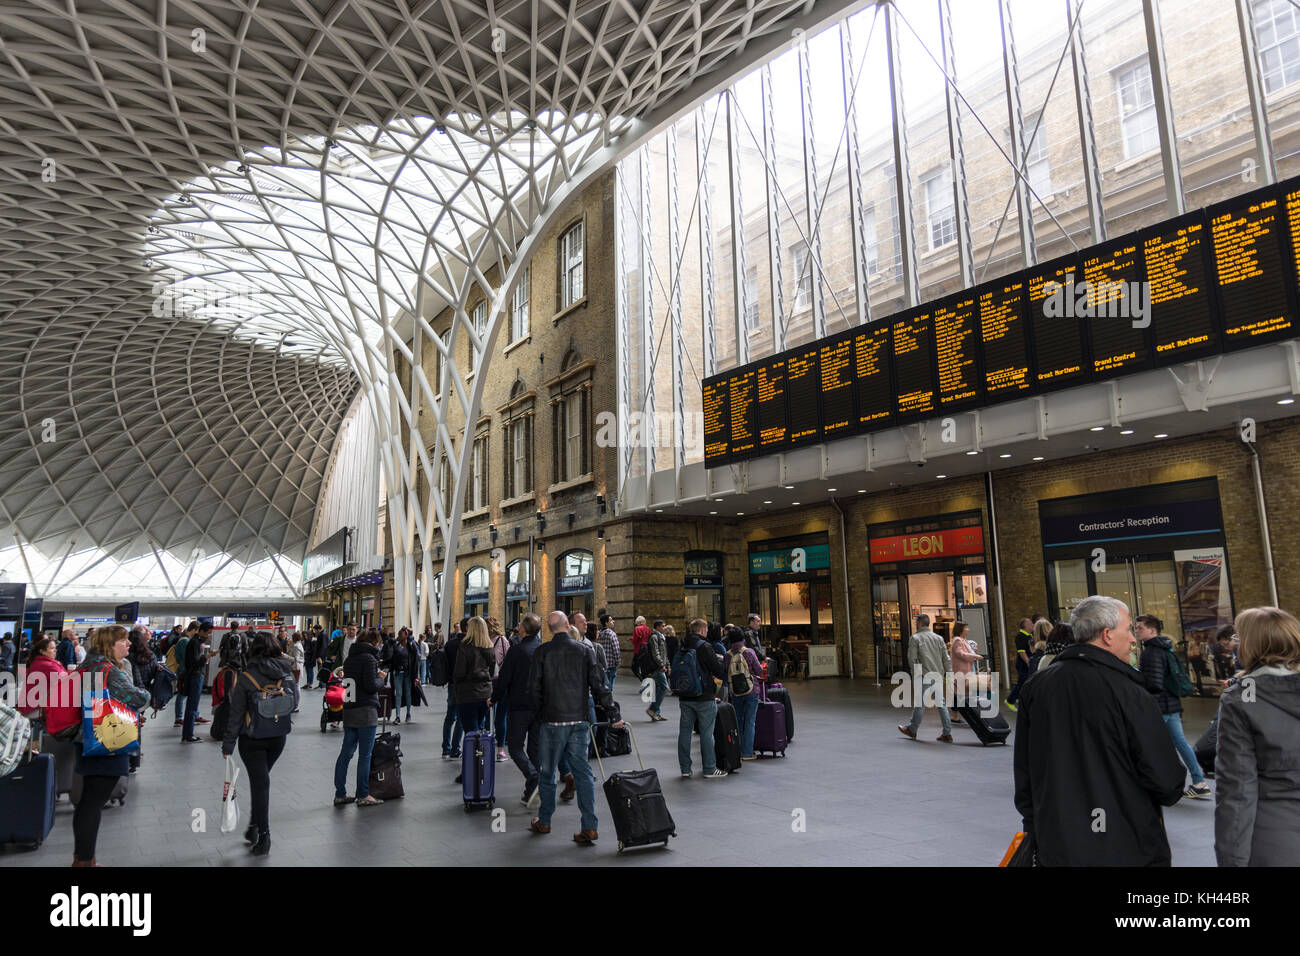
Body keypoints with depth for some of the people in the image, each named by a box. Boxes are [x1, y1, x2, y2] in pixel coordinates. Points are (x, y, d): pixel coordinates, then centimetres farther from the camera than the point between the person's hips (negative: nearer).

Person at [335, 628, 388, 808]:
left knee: (346, 753, 11)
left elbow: (346, 680, 17)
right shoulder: (369, 658, -13)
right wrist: (381, 678, 1)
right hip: (366, 711, -8)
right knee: (365, 754, -1)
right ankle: (363, 796, 3)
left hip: (349, 710, 8)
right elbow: (371, 685, -19)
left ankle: (340, 794, 16)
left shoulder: (349, 659, 13)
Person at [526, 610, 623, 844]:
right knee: (583, 772, 6)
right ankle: (590, 826, 1)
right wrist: (614, 715, 5)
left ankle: (544, 822, 26)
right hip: (579, 721, 2)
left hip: (551, 721, -2)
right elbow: (599, 687, -1)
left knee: (547, 772, 13)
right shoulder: (585, 652, 0)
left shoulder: (541, 652, -5)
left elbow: (533, 689, -4)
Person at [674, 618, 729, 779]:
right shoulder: (704, 647, -13)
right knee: (706, 733, 2)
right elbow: (719, 669, -12)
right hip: (704, 698, -6)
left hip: (684, 697, 6)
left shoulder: (681, 648, 6)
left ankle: (685, 768, 17)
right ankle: (710, 770, 8)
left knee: (685, 730, 11)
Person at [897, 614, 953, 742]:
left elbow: (912, 659, -8)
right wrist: (948, 674, 9)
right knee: (942, 704, 7)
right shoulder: (938, 638, 13)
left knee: (920, 703, 3)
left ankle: (912, 730, 16)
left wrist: (916, 674, -2)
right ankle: (947, 733, 6)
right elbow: (946, 659, 9)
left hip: (925, 676, -5)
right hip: (939, 676, 5)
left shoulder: (915, 638, -1)